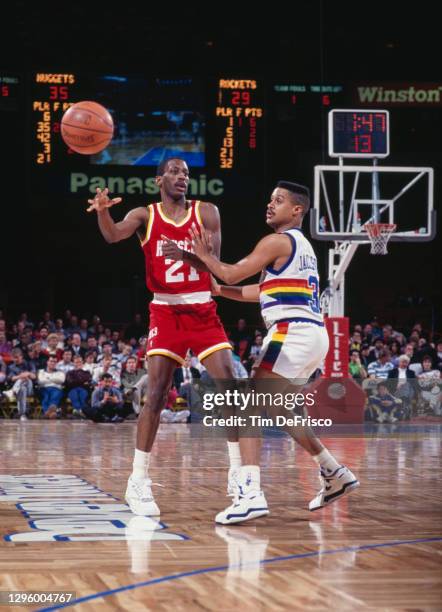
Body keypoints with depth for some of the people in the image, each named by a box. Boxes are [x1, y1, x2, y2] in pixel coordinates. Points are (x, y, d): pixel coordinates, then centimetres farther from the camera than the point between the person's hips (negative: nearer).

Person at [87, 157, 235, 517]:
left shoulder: (206, 212, 2)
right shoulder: (145, 215, 0)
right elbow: (113, 235, -21)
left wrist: (185, 254, -28)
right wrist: (102, 211, -43)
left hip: (203, 312, 2)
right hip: (166, 313, -2)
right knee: (156, 396, -10)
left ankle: (239, 474, 4)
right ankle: (139, 481, -3)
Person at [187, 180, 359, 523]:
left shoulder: (278, 241, -6)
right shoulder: (303, 245, 23)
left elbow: (232, 274, -3)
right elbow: (264, 292, 28)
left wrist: (205, 255, 13)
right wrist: (217, 290, 28)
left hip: (292, 332, -10)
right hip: (315, 335, 10)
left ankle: (250, 494, -25)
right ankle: (335, 474, 27)